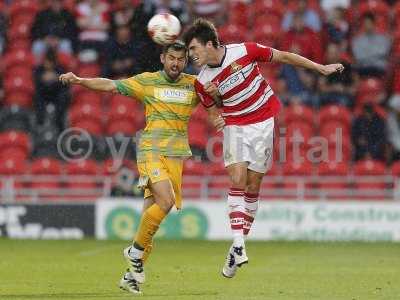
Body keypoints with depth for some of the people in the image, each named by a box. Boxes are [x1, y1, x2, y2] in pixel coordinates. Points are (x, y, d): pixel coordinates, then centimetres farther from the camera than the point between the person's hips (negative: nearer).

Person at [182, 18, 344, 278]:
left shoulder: (244, 51, -15)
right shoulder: (203, 82, -7)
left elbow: (283, 57, -3)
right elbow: (213, 113, 7)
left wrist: (321, 68, 2)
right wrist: (216, 120, -18)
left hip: (263, 123, -1)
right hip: (235, 127, 1)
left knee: (253, 186, 0)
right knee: (237, 180, -16)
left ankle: (240, 242, 8)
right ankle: (238, 246, -21)